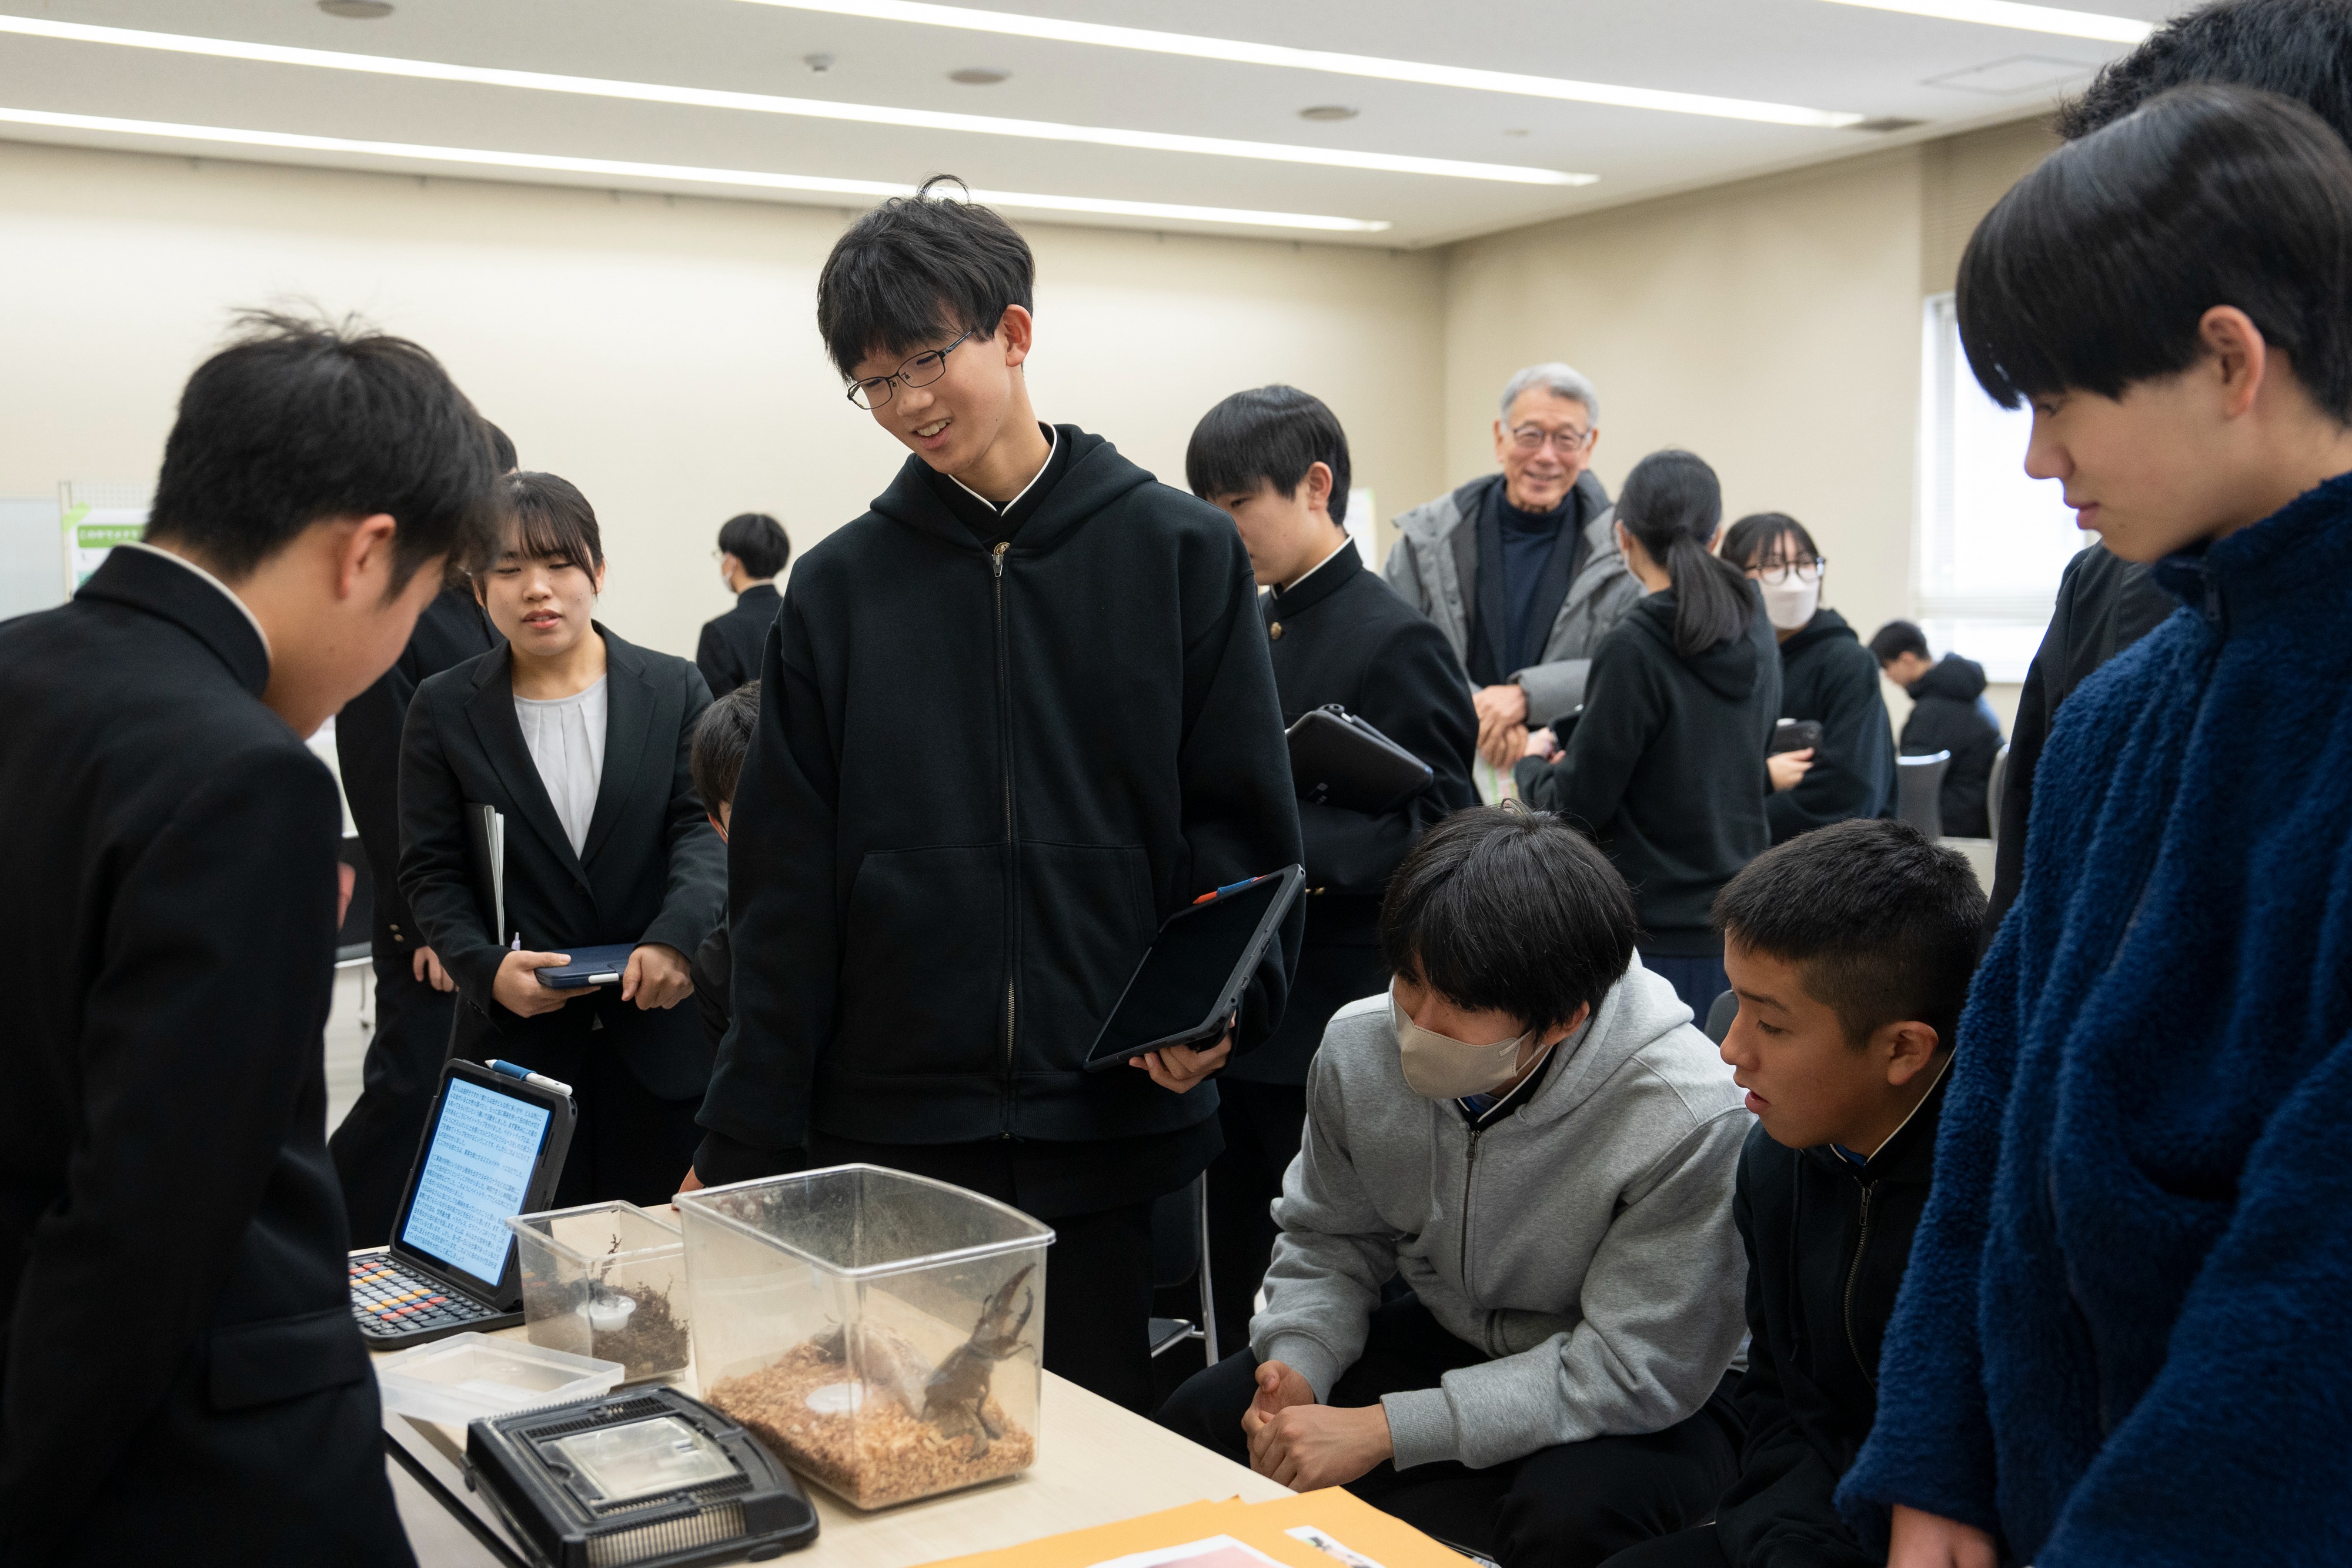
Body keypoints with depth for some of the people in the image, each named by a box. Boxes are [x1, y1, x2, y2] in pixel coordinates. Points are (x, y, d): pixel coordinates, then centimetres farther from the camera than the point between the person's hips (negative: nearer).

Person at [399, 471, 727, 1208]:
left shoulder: (675, 689, 5)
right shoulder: (445, 710, 4)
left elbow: (704, 828, -3)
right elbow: (430, 870, 3)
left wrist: (676, 935, -22)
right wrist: (484, 967, -15)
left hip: (660, 1029, 1)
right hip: (516, 1038, 0)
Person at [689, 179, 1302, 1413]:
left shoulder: (1181, 553, 2)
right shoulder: (840, 586, 6)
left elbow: (1243, 826, 3)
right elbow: (784, 887, 5)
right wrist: (741, 1150, 2)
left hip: (1108, 1125, -1)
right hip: (886, 1127, 2)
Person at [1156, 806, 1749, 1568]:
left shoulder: (1687, 1117, -31)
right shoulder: (1358, 1047, -14)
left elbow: (1635, 1368, -28)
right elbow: (1327, 1241, 3)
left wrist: (1385, 1430, -31)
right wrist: (1298, 1363, -19)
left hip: (1653, 1396, -5)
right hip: (1449, 1335, 5)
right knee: (1197, 1421, -9)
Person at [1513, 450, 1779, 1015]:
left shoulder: (1634, 650, -14)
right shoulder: (1755, 640, 8)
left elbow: (1574, 812, -12)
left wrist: (1533, 762, 10)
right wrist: (1574, 758, 23)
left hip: (1660, 937, -7)